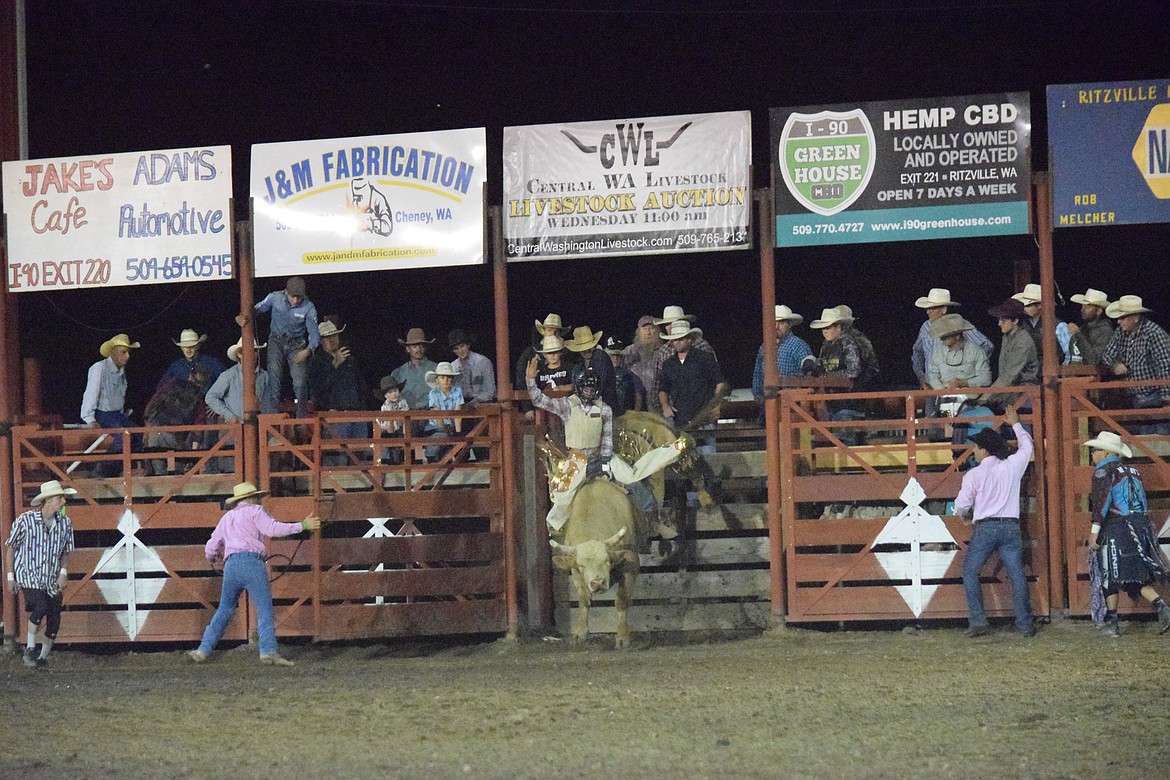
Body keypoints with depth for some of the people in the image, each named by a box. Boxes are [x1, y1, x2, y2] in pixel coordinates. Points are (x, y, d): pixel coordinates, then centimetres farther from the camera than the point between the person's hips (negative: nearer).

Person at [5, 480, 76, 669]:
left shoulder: (65, 522, 2)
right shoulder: (25, 520, -9)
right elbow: (10, 547, 1)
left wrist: (63, 572, -4)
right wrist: (10, 576, -1)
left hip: (53, 580, 5)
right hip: (29, 576, -5)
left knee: (54, 619, 1)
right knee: (41, 607, -27)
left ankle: (43, 657, 21)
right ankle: (30, 649, -9)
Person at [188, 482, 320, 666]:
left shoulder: (227, 518, 26)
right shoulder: (255, 511, 9)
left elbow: (211, 548, 30)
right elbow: (273, 529, -8)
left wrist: (212, 559, 52)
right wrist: (303, 525, -4)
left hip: (231, 566, 5)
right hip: (252, 562, -5)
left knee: (224, 610, 17)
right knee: (264, 609, -8)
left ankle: (203, 651, 12)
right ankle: (268, 651, -23)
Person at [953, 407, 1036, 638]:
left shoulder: (974, 475, -3)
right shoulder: (1012, 466, 5)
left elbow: (961, 507, -3)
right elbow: (1026, 446, 25)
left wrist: (968, 514, 21)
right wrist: (1015, 424, 39)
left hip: (985, 528, -3)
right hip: (1011, 527, 3)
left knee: (970, 572, 7)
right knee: (1017, 575, 4)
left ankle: (978, 621, -3)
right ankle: (1025, 624, 0)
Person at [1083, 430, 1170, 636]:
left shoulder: (1104, 472, -6)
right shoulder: (1132, 471, 18)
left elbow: (1102, 502, -17)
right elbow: (1143, 501, 20)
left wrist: (1094, 530, -17)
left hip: (1115, 528, -7)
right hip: (1140, 525, 7)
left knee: (1109, 575, 2)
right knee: (1136, 575, 9)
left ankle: (1111, 622, 3)